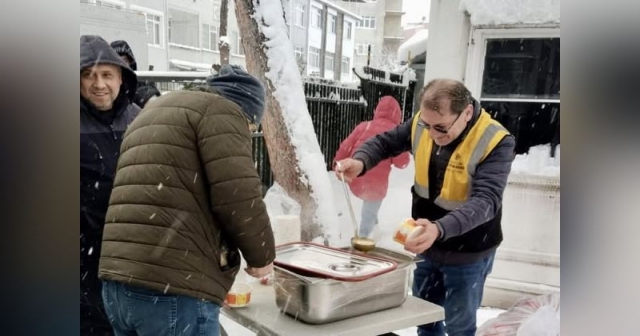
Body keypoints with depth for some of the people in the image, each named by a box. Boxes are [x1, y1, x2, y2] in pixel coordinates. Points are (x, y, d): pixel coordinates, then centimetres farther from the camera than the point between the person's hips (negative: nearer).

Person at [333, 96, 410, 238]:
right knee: (370, 213, 15)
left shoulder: (364, 126, 2)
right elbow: (402, 162, -5)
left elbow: (345, 147, 4)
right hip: (376, 183, -4)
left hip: (355, 180, 4)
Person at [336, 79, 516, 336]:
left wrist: (440, 229, -53)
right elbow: (385, 142, 2)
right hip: (426, 246, 5)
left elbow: (485, 201, -36)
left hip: (468, 254, -5)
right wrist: (360, 161, -21)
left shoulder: (496, 142, -27)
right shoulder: (422, 124, -11)